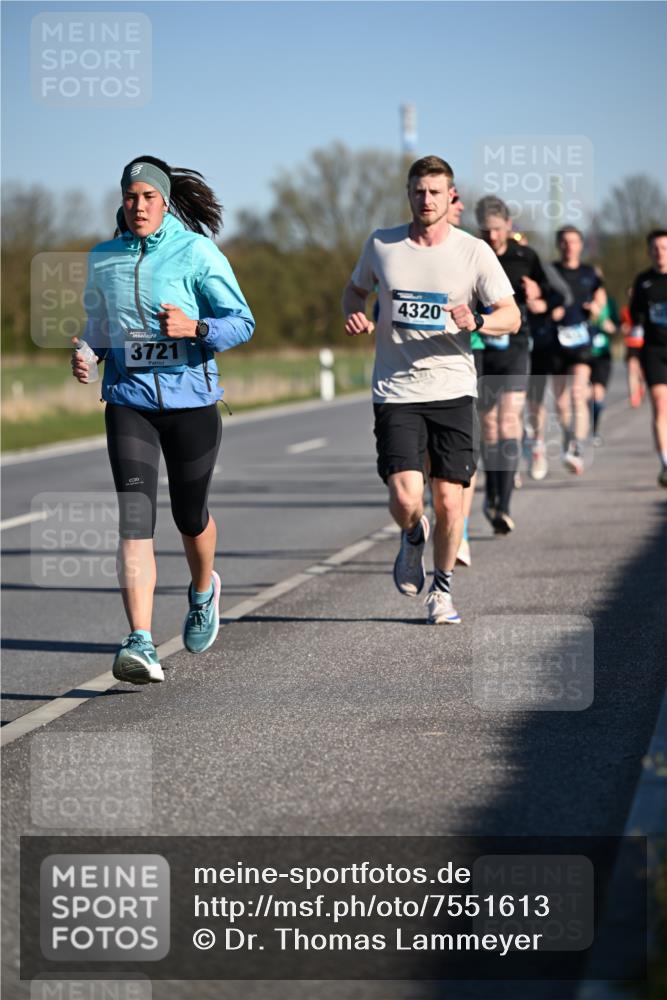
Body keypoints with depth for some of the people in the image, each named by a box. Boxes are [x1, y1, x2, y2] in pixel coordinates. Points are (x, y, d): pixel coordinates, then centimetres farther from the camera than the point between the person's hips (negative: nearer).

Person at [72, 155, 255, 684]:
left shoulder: (197, 253, -6)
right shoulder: (103, 259, 6)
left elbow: (243, 322, -5)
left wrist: (195, 328, -23)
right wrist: (84, 354, 2)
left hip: (190, 397, -2)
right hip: (129, 399, 2)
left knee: (190, 514, 14)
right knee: (135, 518, -14)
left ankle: (204, 591, 48)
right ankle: (141, 645, -21)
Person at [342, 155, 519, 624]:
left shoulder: (474, 252, -1)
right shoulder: (381, 244, 3)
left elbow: (512, 316, 1)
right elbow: (355, 289, 21)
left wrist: (475, 322, -20)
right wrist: (354, 316, -1)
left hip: (453, 391, 0)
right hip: (396, 393, 0)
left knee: (449, 501, 0)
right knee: (405, 499, -14)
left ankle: (443, 590, 24)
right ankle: (413, 537, 23)